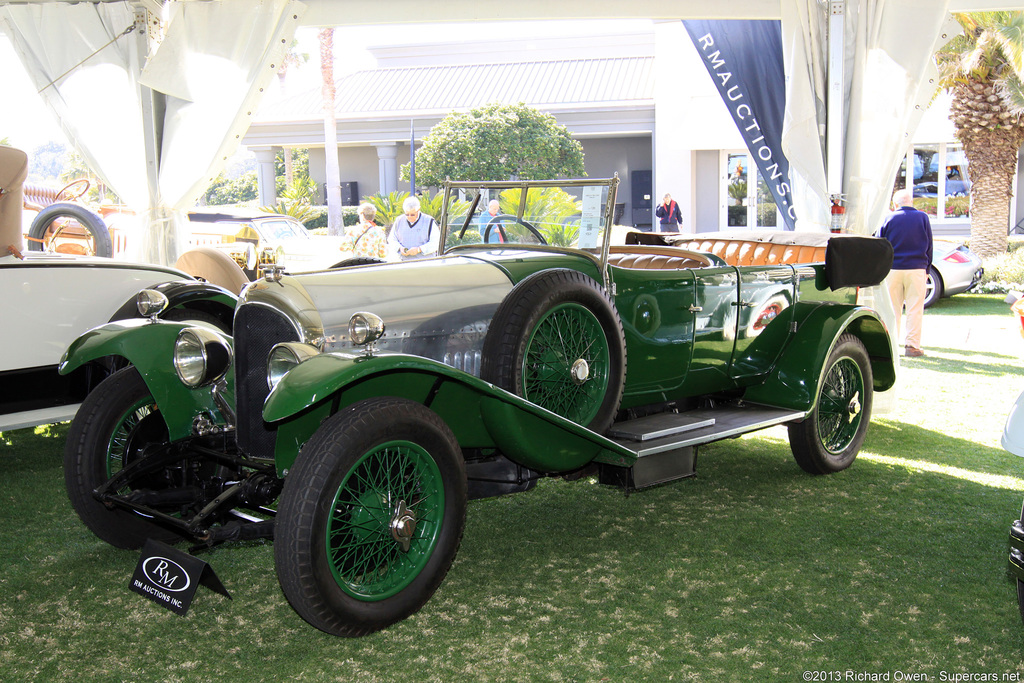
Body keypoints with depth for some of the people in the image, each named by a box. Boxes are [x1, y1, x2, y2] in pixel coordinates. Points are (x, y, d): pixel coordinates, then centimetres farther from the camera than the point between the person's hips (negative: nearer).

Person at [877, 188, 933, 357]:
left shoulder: (889, 218, 2)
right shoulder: (923, 218, 3)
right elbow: (929, 246, 7)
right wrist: (927, 269, 14)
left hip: (893, 269, 1)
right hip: (916, 269, -1)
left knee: (893, 309, 7)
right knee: (915, 308, 2)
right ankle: (912, 345, 0)